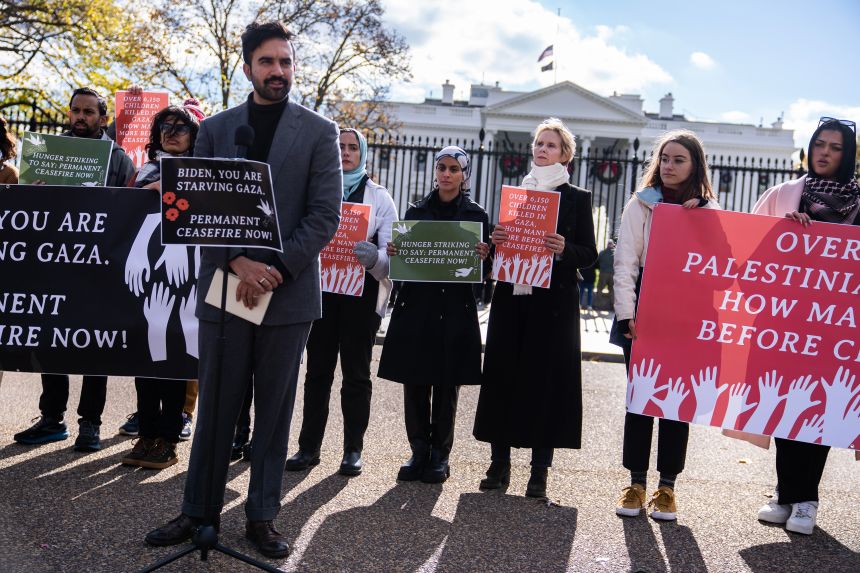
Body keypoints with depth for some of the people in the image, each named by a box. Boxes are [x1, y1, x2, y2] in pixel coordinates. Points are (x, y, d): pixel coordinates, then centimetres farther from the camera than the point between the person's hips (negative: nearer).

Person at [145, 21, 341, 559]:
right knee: (216, 406, 9)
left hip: (288, 292, -1)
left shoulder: (319, 131, 2)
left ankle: (262, 515, 20)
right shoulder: (215, 129, 9)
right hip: (225, 286, 2)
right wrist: (239, 261, -13)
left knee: (274, 411, 8)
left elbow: (326, 216, -5)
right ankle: (200, 510, 22)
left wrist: (274, 269, -14)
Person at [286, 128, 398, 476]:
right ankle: (309, 446, 14)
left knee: (356, 373, 5)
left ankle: (353, 450, 13)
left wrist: (374, 257, -24)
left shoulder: (379, 197, 4)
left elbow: (390, 251, -2)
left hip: (362, 293, -1)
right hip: (321, 290, 1)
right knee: (317, 371, 6)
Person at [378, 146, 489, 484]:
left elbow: (483, 267, 4)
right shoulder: (416, 211, 11)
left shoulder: (477, 215, 5)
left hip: (456, 310, -2)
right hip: (416, 306, 2)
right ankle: (419, 452, 15)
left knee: (447, 386, 3)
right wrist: (393, 252, -8)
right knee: (414, 384, 3)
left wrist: (483, 256, -17)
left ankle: (440, 454, 15)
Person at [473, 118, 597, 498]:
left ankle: (540, 470, 8)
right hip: (510, 298, 4)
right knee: (502, 376, 4)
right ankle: (500, 462, 15)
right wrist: (495, 241, -4)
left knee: (547, 379, -1)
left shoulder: (577, 198, 5)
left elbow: (589, 254, 1)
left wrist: (563, 249, -18)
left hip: (553, 302, -3)